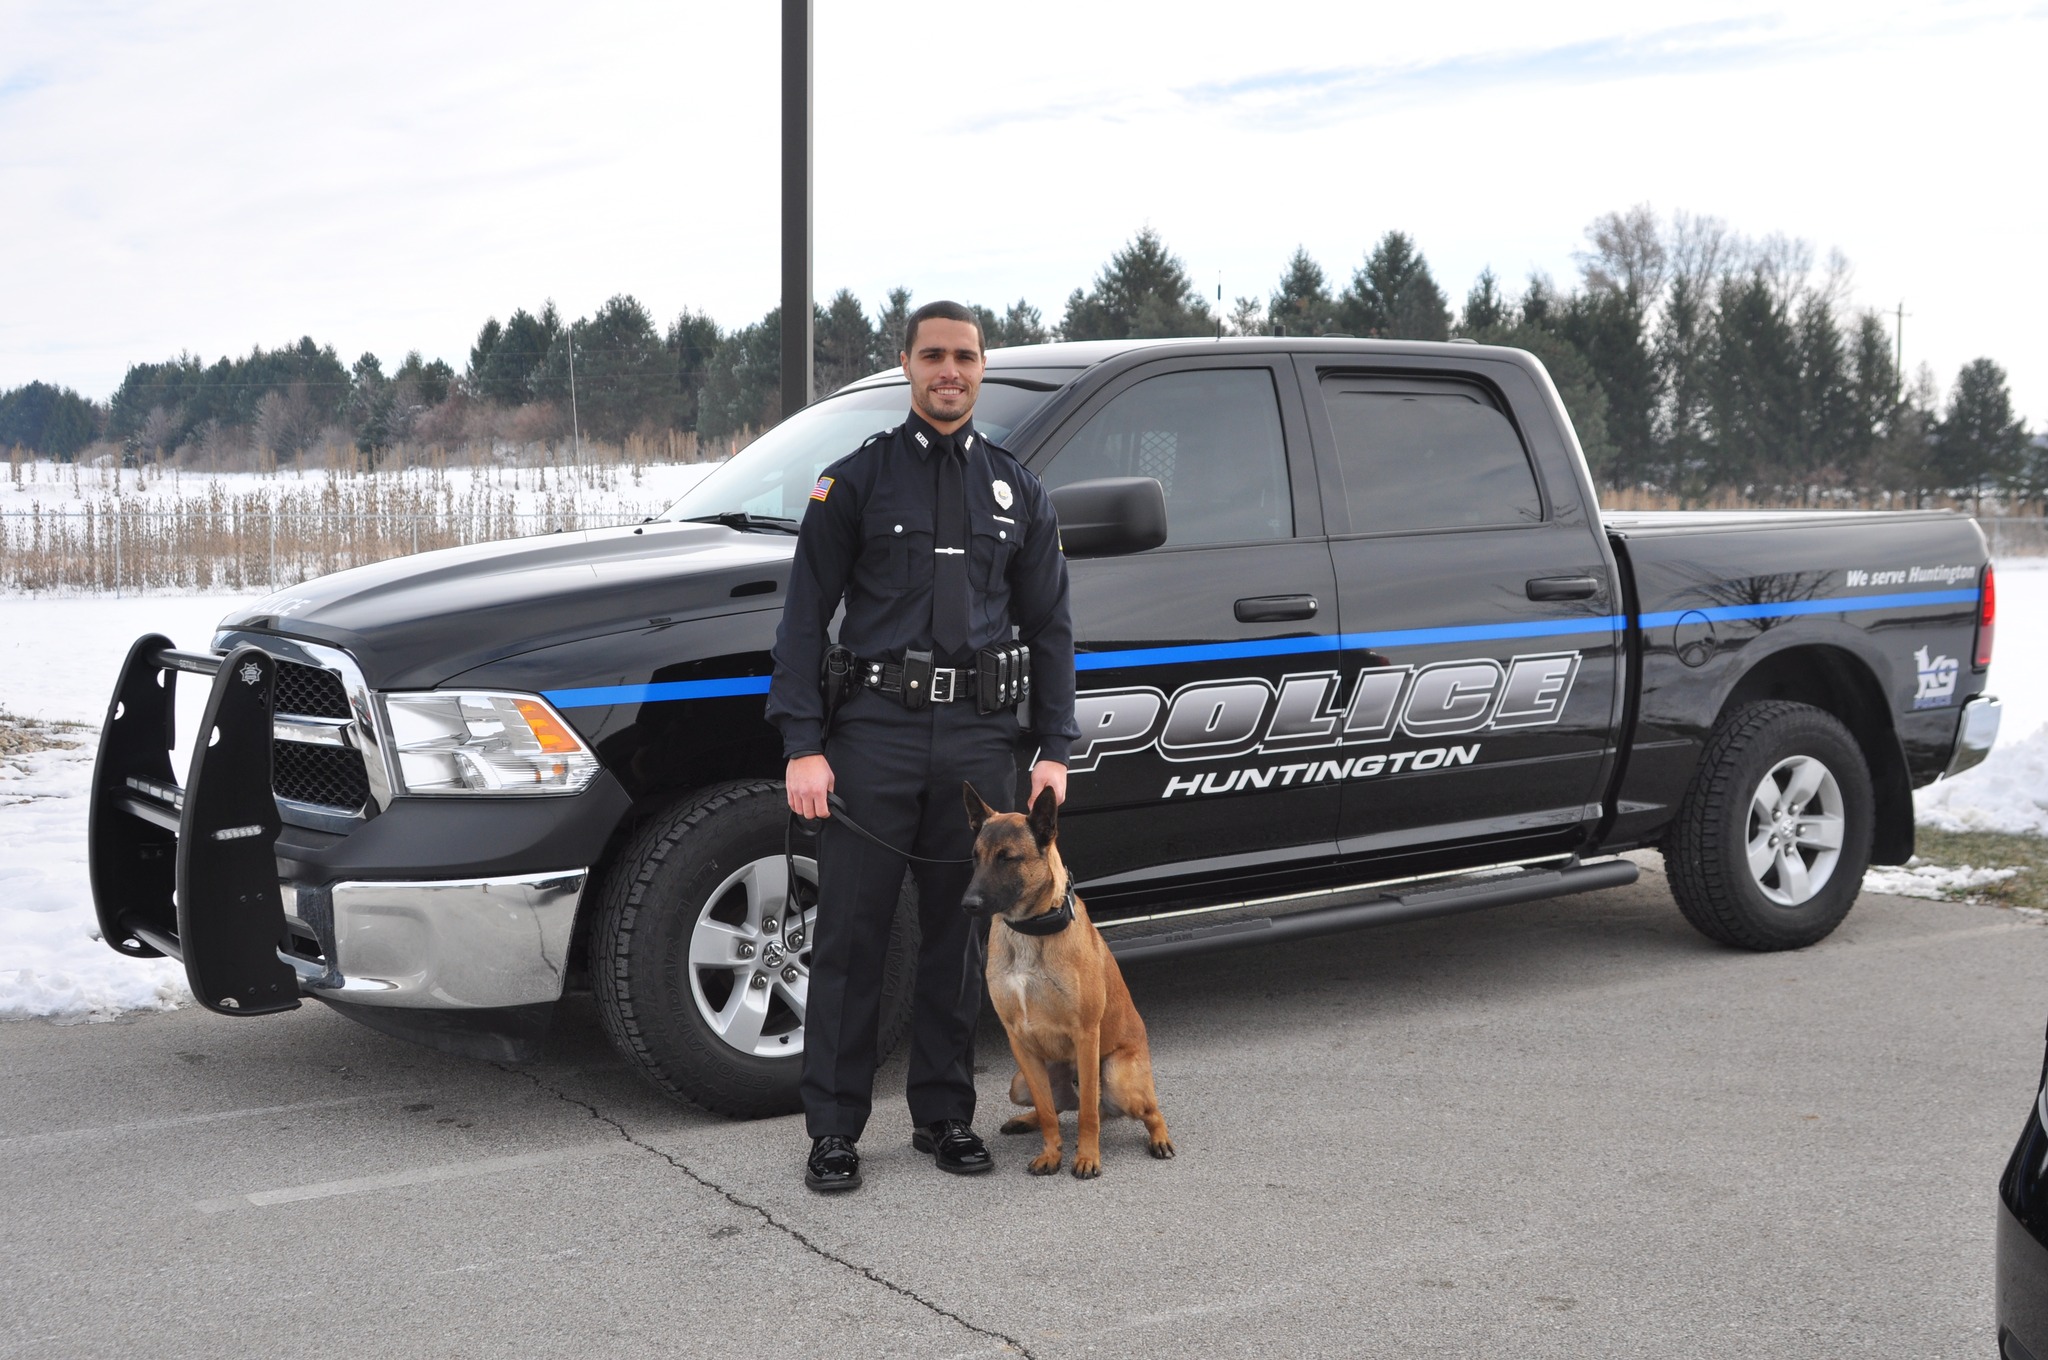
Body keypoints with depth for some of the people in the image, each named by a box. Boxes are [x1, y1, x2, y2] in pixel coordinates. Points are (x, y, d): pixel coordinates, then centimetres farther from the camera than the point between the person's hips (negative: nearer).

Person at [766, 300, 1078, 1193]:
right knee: (850, 936, 0)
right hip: (874, 727, -2)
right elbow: (805, 617, 0)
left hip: (979, 735, 3)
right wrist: (802, 747, -9)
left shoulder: (1017, 492, 13)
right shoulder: (855, 481, 5)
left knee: (960, 934, 8)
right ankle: (834, 1131, 9)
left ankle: (944, 1117, 21)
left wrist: (1053, 748, 5)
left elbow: (1050, 629, 15)